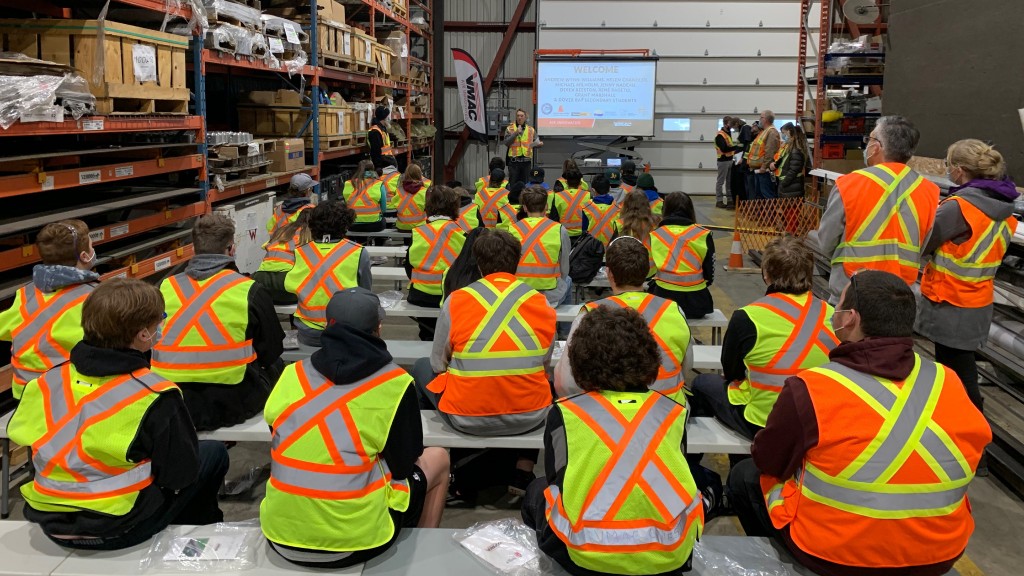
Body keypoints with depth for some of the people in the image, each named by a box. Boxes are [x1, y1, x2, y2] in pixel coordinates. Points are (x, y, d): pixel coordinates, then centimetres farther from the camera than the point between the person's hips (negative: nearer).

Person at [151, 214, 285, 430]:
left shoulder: (164, 287, 1)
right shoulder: (249, 291, -8)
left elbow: (151, 351, 13)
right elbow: (271, 352, 3)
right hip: (230, 407, -4)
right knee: (276, 365, 26)